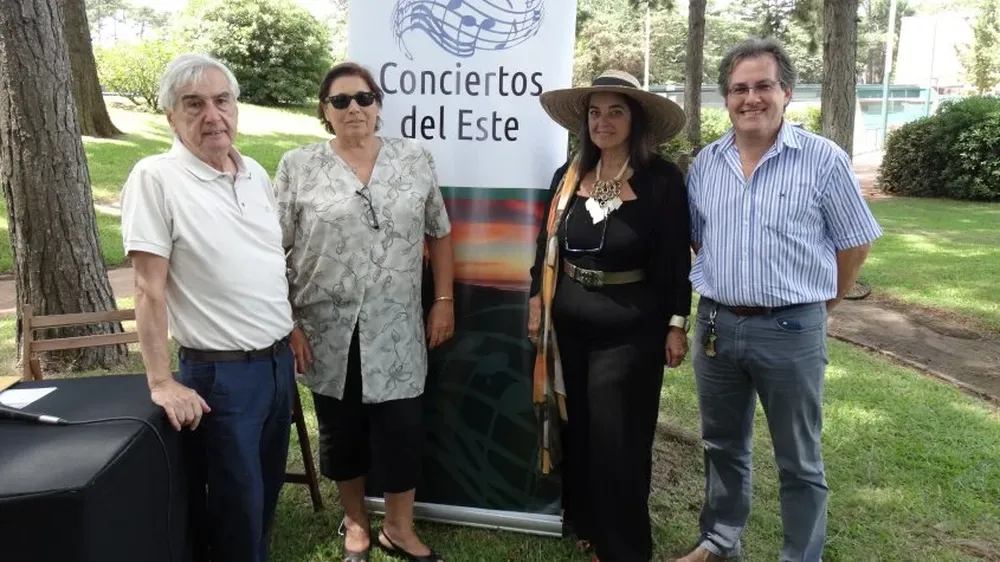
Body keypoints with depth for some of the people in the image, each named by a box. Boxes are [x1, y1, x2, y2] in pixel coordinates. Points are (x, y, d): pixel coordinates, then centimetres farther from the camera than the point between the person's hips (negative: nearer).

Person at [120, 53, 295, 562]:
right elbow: (149, 288, -15)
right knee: (237, 506, 7)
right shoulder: (155, 178, -13)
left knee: (266, 492, 20)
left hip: (278, 361, 6)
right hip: (220, 372, -6)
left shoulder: (256, 173, 7)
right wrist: (161, 381, -16)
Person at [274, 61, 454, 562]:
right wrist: (286, 322, -5)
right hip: (329, 331, 0)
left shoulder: (415, 159, 3)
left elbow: (439, 234, 8)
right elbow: (273, 250, -2)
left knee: (401, 429, 7)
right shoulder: (298, 166, -2)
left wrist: (443, 300, 4)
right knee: (341, 430, 14)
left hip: (396, 331, 1)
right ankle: (355, 521, 37)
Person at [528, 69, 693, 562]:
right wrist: (537, 303, 7)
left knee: (618, 438, 5)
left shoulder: (663, 181, -10)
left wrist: (676, 324, -8)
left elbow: (676, 260, -8)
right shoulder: (568, 176, 3)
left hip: (630, 327, -4)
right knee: (577, 428, 16)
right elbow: (546, 246, 10)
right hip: (570, 324, 5)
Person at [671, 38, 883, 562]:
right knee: (722, 446, 19)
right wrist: (721, 284, 11)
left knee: (799, 462, 10)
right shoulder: (705, 163, 4)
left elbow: (855, 242, -1)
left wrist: (819, 303, 3)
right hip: (716, 324, 4)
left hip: (792, 330, -4)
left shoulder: (824, 159, -8)